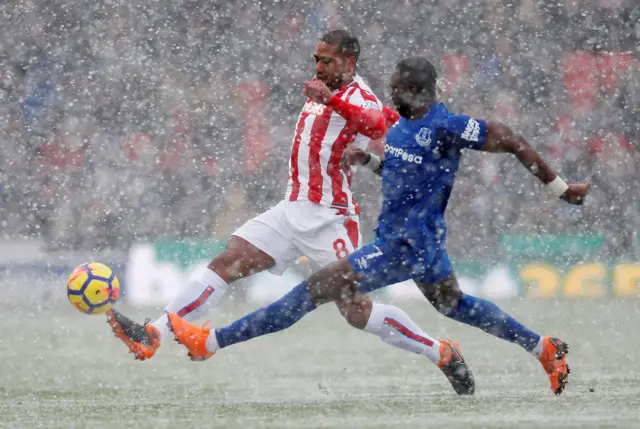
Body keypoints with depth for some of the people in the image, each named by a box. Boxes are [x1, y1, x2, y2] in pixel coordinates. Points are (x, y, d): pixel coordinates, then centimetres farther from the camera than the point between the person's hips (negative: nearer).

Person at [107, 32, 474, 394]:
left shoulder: (359, 97, -12)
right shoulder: (323, 93, 13)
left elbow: (377, 126, -38)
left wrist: (332, 99, -50)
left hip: (331, 220, -7)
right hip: (294, 211, 7)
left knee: (356, 310, -11)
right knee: (226, 264, -5)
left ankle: (444, 353, 4)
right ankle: (152, 336, -10)